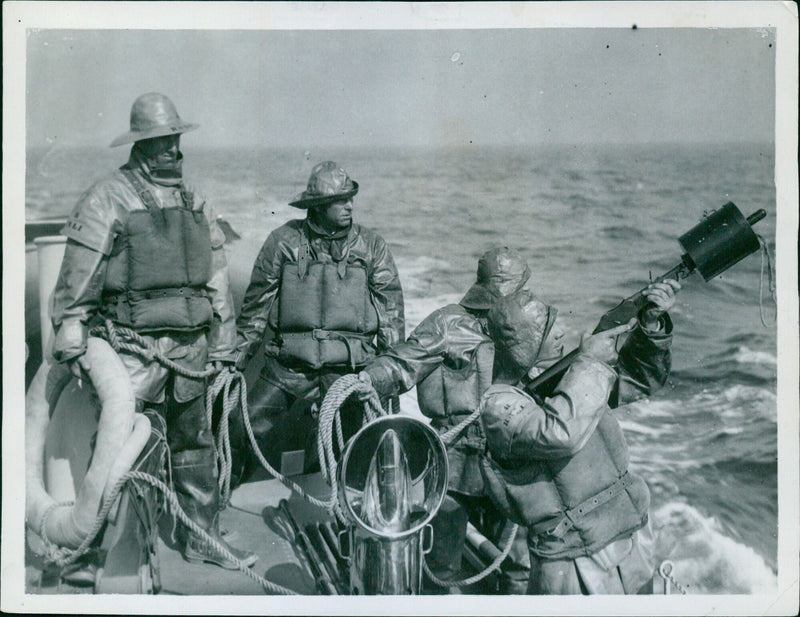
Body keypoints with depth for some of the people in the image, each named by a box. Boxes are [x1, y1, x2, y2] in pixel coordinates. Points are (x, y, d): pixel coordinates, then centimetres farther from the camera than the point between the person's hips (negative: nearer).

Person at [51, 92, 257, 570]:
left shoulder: (195, 202, 13)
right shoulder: (108, 199, -6)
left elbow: (217, 278, 16)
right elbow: (79, 275, -8)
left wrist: (223, 345, 14)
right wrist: (72, 338, -11)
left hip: (190, 346, 6)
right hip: (134, 346, -6)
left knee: (195, 442, 13)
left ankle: (202, 536, 26)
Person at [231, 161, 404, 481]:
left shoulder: (371, 245, 6)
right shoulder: (284, 241, 3)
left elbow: (391, 306, 10)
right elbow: (257, 300, 11)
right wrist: (241, 351, 13)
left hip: (349, 369, 0)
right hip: (287, 364, 0)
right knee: (247, 429, -2)